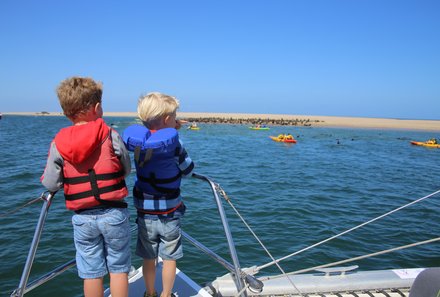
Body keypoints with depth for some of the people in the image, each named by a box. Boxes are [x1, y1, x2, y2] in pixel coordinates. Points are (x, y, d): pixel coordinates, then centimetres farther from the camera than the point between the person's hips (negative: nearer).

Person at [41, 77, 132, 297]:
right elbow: (127, 169, 1)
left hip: (82, 217, 2)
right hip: (113, 213, -2)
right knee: (118, 269, 13)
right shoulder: (111, 136, -9)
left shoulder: (58, 144, -4)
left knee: (91, 273, 16)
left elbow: (50, 184, -2)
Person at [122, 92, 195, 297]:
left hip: (144, 210, 4)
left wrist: (168, 131, 4)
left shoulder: (136, 138, -8)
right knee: (169, 257, 14)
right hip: (169, 212, -3)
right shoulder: (173, 141, -18)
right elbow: (188, 170, -4)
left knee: (148, 257, 19)